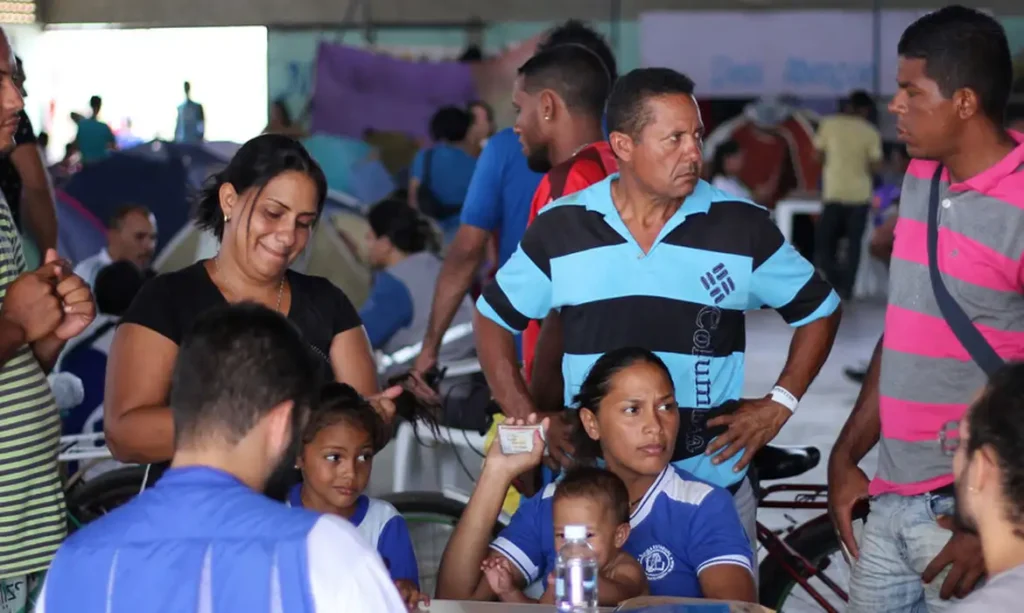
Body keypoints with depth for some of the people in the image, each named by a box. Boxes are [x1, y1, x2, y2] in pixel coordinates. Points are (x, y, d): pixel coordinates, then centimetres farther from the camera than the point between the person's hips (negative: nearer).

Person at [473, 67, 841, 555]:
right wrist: (529, 420, 5)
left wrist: (780, 403, 1)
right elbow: (492, 319, 13)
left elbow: (819, 309, 11)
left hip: (714, 483, 0)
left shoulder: (742, 227, -1)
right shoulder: (561, 228, 1)